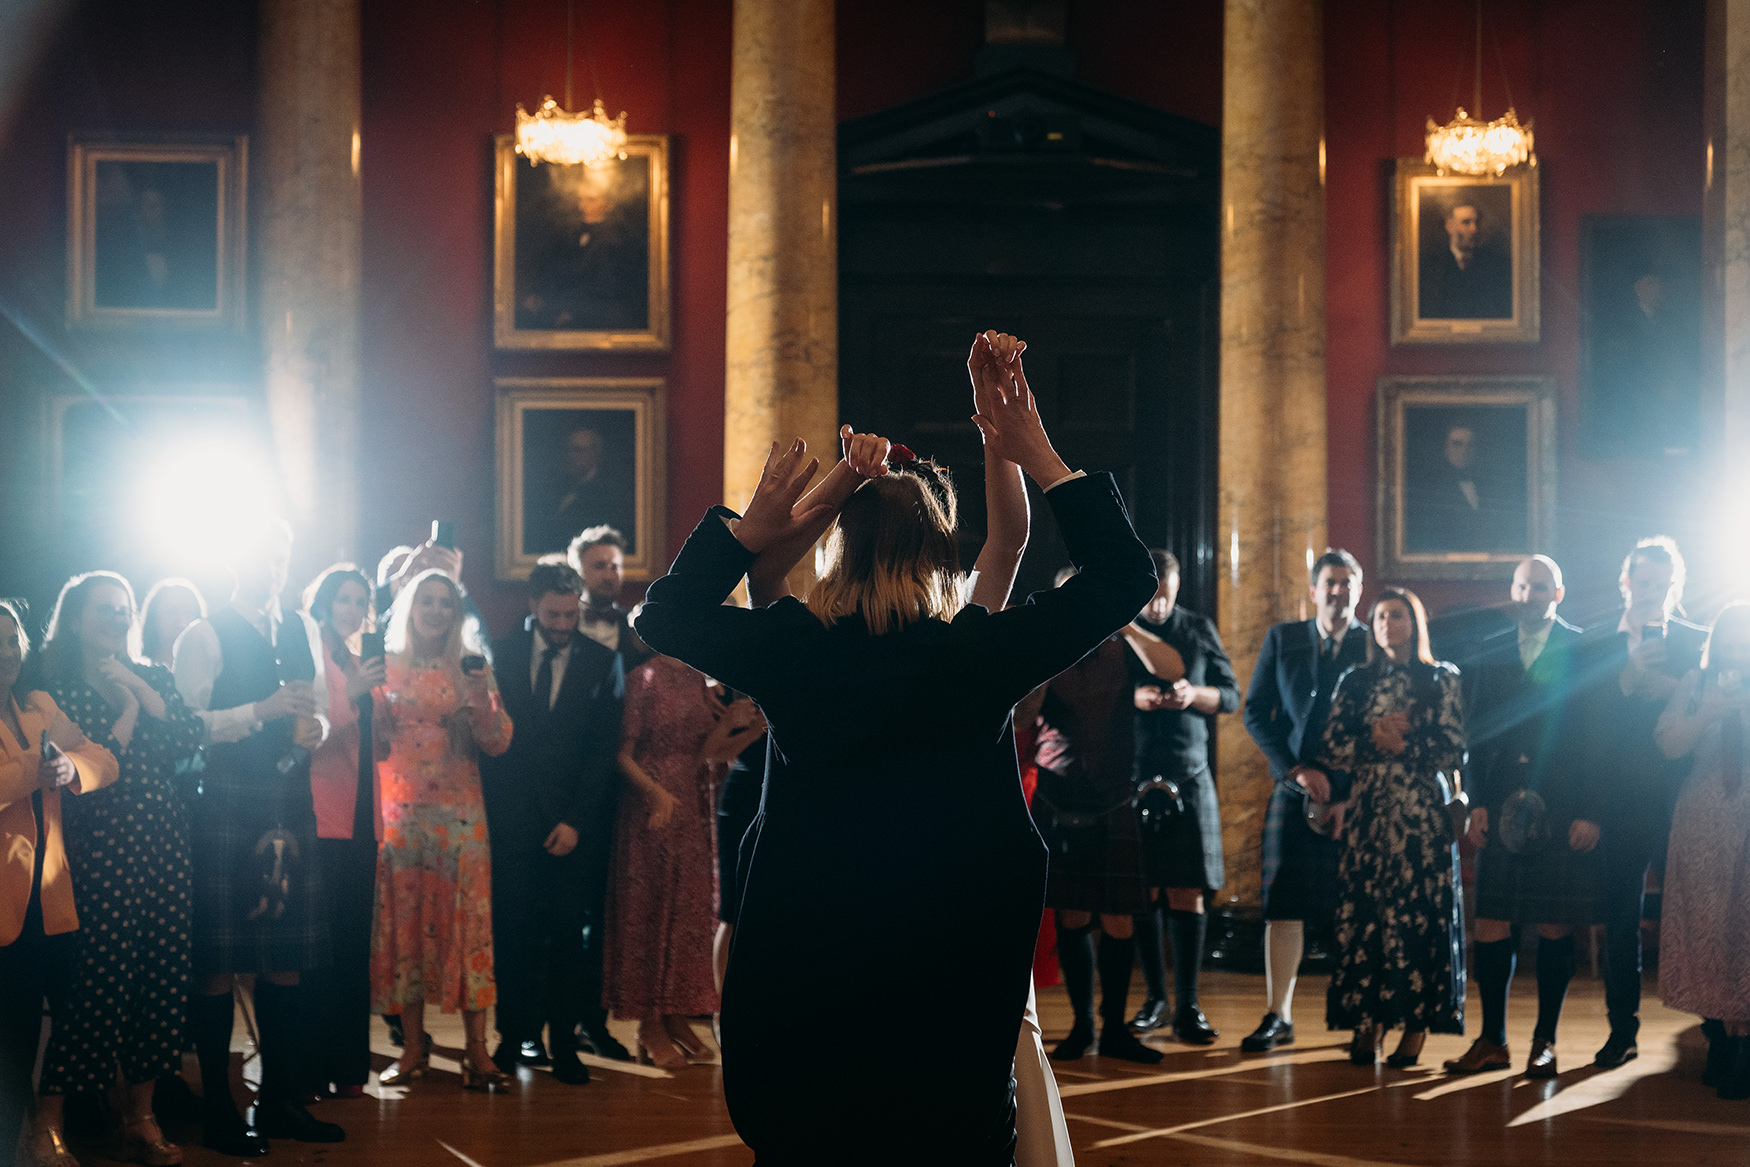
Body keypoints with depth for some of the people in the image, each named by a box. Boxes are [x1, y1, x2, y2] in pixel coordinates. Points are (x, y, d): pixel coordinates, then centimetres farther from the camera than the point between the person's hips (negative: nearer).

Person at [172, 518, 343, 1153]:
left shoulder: (304, 631, 16)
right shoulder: (204, 636, -3)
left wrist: (315, 728, -4)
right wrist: (261, 710, -18)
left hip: (289, 804, 6)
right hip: (224, 807, -5)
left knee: (286, 957, 7)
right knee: (218, 958, -4)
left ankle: (280, 1100, 16)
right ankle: (219, 1111, 3)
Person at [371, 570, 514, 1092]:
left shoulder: (472, 668, 7)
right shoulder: (386, 667, 8)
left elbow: (498, 743, 2)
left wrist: (481, 701, -15)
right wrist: (368, 694, -9)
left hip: (459, 813, -1)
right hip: (400, 809, 1)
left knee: (467, 921, -6)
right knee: (404, 921, 1)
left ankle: (477, 1050, -5)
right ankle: (413, 1048, 8)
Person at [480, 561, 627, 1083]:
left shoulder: (601, 662, 3)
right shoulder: (503, 654, 5)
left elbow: (603, 750, 1)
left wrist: (576, 821, -6)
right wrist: (493, 808, -3)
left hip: (573, 821, 0)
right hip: (512, 818, 0)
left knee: (569, 934, 0)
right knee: (513, 929, 0)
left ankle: (565, 1043, 7)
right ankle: (514, 1034, 10)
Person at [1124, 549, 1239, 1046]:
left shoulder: (1199, 629, 9)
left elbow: (1231, 695, 9)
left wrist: (1194, 694, -12)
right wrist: (1133, 698, -18)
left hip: (1189, 776, 1)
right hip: (1132, 775, -1)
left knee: (1189, 894, -4)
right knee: (1142, 893, 1)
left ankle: (1187, 1006, -1)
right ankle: (1155, 998, 13)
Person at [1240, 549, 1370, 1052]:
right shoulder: (1283, 639, 10)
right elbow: (1256, 713, 7)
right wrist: (1295, 770, -4)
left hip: (1356, 793, -2)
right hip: (1295, 791, 2)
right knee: (1283, 903, -1)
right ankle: (1278, 1017, 4)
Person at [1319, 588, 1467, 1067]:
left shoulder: (1441, 679, 6)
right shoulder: (1355, 682, 14)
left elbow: (1454, 749, -2)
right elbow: (1333, 749, 5)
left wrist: (1402, 744, -7)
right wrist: (1375, 740, -9)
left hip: (1423, 814, -2)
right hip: (1367, 813, 2)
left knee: (1421, 916, -6)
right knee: (1363, 913, -3)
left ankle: (1415, 1027, -3)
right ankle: (1367, 1022, 1)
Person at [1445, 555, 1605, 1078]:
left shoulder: (1584, 651, 2)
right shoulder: (1492, 652, 13)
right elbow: (1478, 733, 13)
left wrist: (1589, 813, -8)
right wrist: (1477, 804, 3)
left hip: (1563, 813, -3)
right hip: (1503, 810, 3)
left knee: (1555, 927, 2)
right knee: (1491, 925, 0)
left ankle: (1545, 1043, 11)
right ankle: (1492, 1041, 8)